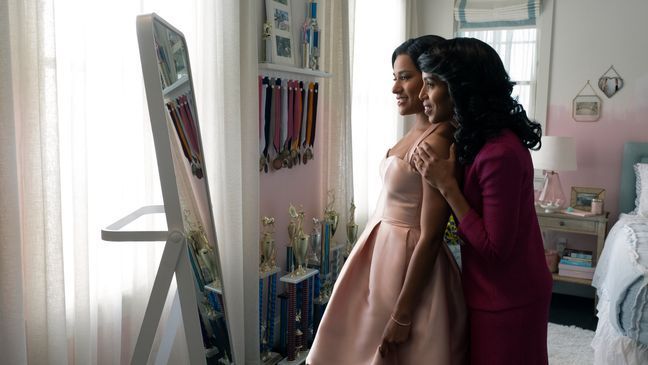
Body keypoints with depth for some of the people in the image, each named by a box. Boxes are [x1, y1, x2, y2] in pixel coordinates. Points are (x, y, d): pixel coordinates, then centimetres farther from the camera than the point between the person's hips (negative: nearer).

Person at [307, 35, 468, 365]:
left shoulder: (438, 142, -21)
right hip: (382, 251, 9)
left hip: (407, 262, -9)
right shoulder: (416, 132, 6)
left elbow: (429, 237, -22)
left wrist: (402, 315, -19)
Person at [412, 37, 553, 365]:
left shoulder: (501, 154, -28)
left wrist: (446, 186, -23)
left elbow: (495, 248, -24)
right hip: (489, 289, 8)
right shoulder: (477, 138, 1)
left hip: (507, 300, -8)